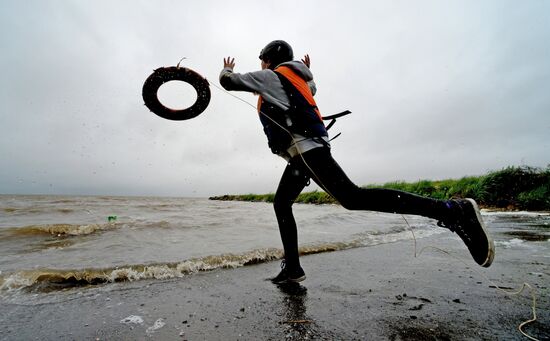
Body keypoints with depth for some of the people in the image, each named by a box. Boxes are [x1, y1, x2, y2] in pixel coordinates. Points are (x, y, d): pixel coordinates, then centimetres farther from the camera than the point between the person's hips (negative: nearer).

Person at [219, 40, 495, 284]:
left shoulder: (269, 76, 8)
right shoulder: (296, 78, 31)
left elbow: (228, 81, 13)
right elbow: (311, 88, 53)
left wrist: (226, 70, 36)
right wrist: (307, 71, 67)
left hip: (304, 147, -10)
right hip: (304, 151, 10)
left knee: (352, 197, -23)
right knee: (281, 203, 14)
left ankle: (452, 211, -22)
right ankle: (292, 268, 14)